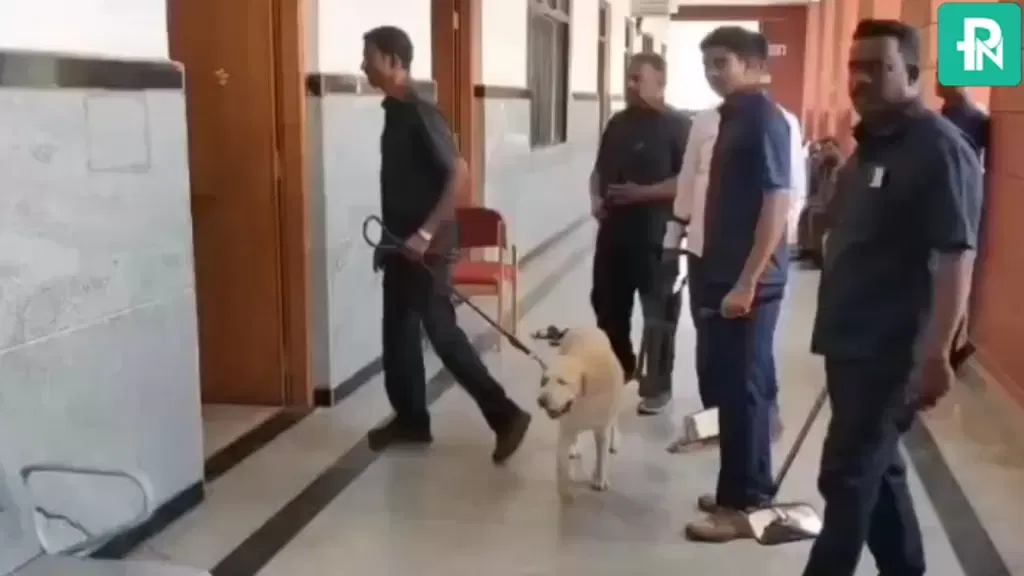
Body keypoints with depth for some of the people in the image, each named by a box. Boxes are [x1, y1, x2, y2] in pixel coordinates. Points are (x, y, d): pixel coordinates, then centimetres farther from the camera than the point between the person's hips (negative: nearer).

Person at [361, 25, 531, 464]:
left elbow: (458, 173, -22)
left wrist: (427, 233, -24)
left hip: (425, 245, -9)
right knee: (398, 330, 13)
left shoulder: (420, 114, -16)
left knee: (441, 331, -7)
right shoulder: (393, 113, 11)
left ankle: (505, 415, 1)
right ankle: (411, 419, 25)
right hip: (401, 243, 9)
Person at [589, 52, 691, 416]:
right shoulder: (618, 123, 12)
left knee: (658, 312, 3)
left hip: (656, 234, -7)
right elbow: (600, 169, 21)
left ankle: (658, 386, 15)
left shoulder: (677, 126, -9)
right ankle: (617, 369, 34)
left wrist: (641, 193, -22)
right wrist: (596, 198, 2)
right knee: (607, 304, 14)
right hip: (614, 230, 7)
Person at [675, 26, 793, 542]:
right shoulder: (733, 115, 14)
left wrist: (747, 282, -22)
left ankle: (744, 505, 8)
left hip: (749, 281, -9)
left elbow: (777, 203, -20)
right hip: (723, 273, 9)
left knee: (743, 388, -2)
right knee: (730, 383, 14)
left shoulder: (764, 118, -14)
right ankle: (741, 491, 26)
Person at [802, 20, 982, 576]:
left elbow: (956, 256, -20)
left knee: (848, 475, -2)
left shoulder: (939, 149, -15)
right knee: (877, 468, 17)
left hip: (891, 350, -9)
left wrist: (936, 352, -24)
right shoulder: (870, 144, 13)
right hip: (852, 342, 9)